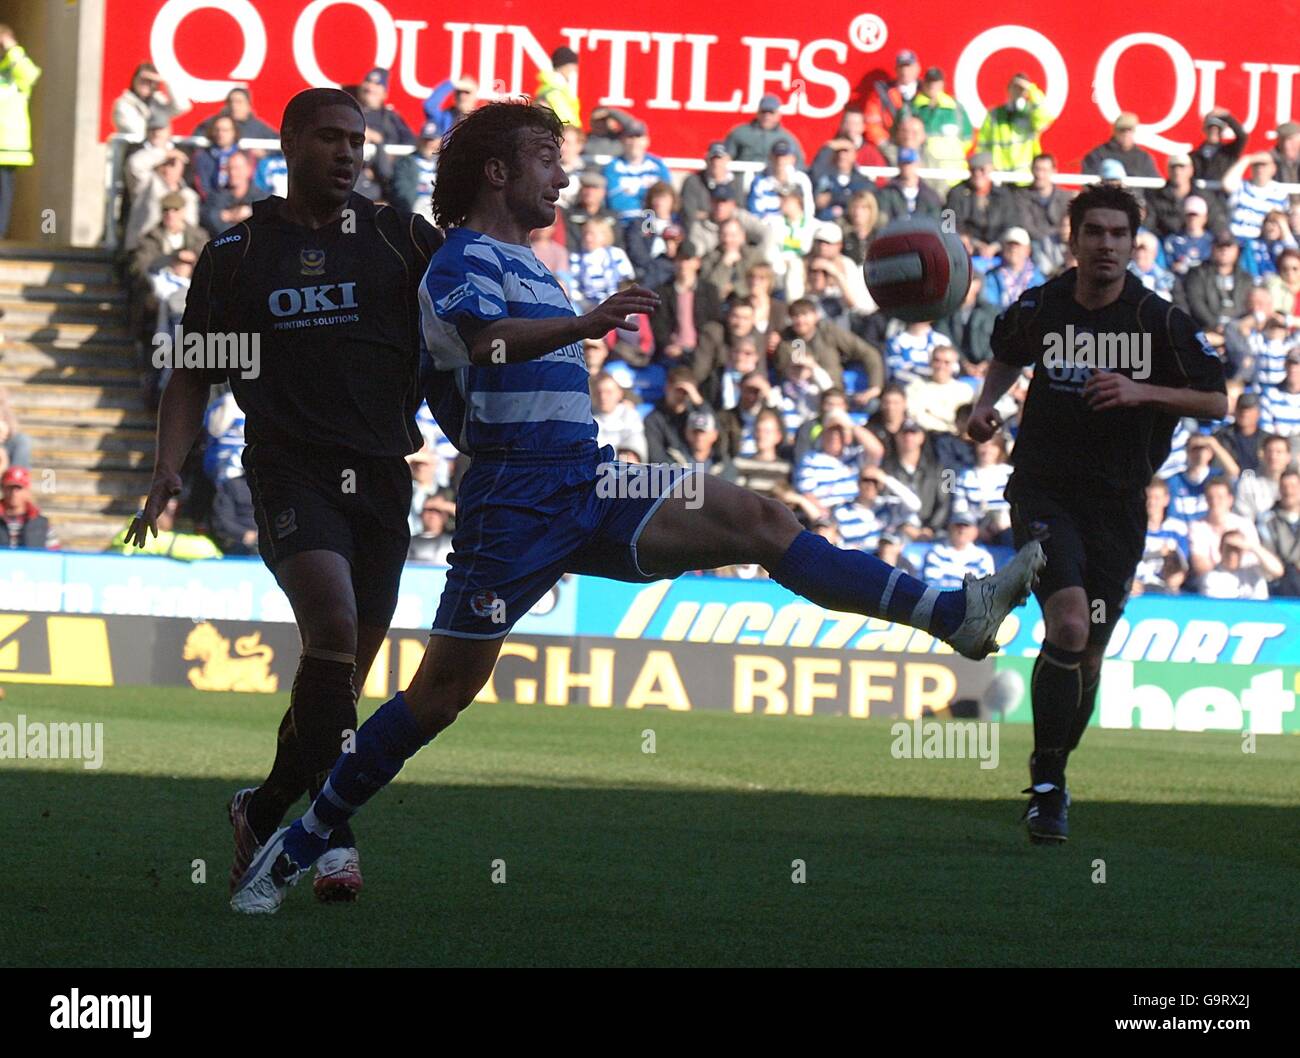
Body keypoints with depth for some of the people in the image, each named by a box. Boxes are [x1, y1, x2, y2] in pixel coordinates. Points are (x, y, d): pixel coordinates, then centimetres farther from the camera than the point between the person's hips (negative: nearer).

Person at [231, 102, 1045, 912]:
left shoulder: (525, 266, 22)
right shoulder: (464, 259, -8)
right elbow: (486, 339, -31)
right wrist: (583, 325, -47)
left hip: (588, 482, 8)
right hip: (518, 494, -8)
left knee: (759, 522, -8)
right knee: (447, 688, -8)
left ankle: (957, 615, -18)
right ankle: (296, 849, 2)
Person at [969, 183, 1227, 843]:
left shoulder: (1158, 321, -7)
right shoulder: (1040, 308, -1)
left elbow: (1216, 401, -2)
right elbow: (1008, 355, 23)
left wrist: (1141, 392, -16)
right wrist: (986, 403, 4)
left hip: (1116, 504, 1)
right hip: (1043, 491, -1)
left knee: (1089, 650, 7)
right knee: (1069, 623, -21)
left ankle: (1052, 777, 29)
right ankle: (1046, 784, -13)